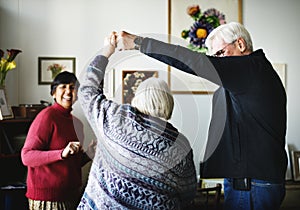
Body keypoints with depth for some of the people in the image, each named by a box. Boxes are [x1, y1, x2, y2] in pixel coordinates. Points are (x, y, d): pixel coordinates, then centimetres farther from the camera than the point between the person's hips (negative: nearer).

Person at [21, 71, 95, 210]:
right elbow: (27, 156, -19)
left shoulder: (75, 121, 10)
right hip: (47, 197, -7)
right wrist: (62, 153, -29)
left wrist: (88, 154, 0)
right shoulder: (47, 116, -12)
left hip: (71, 195, 7)